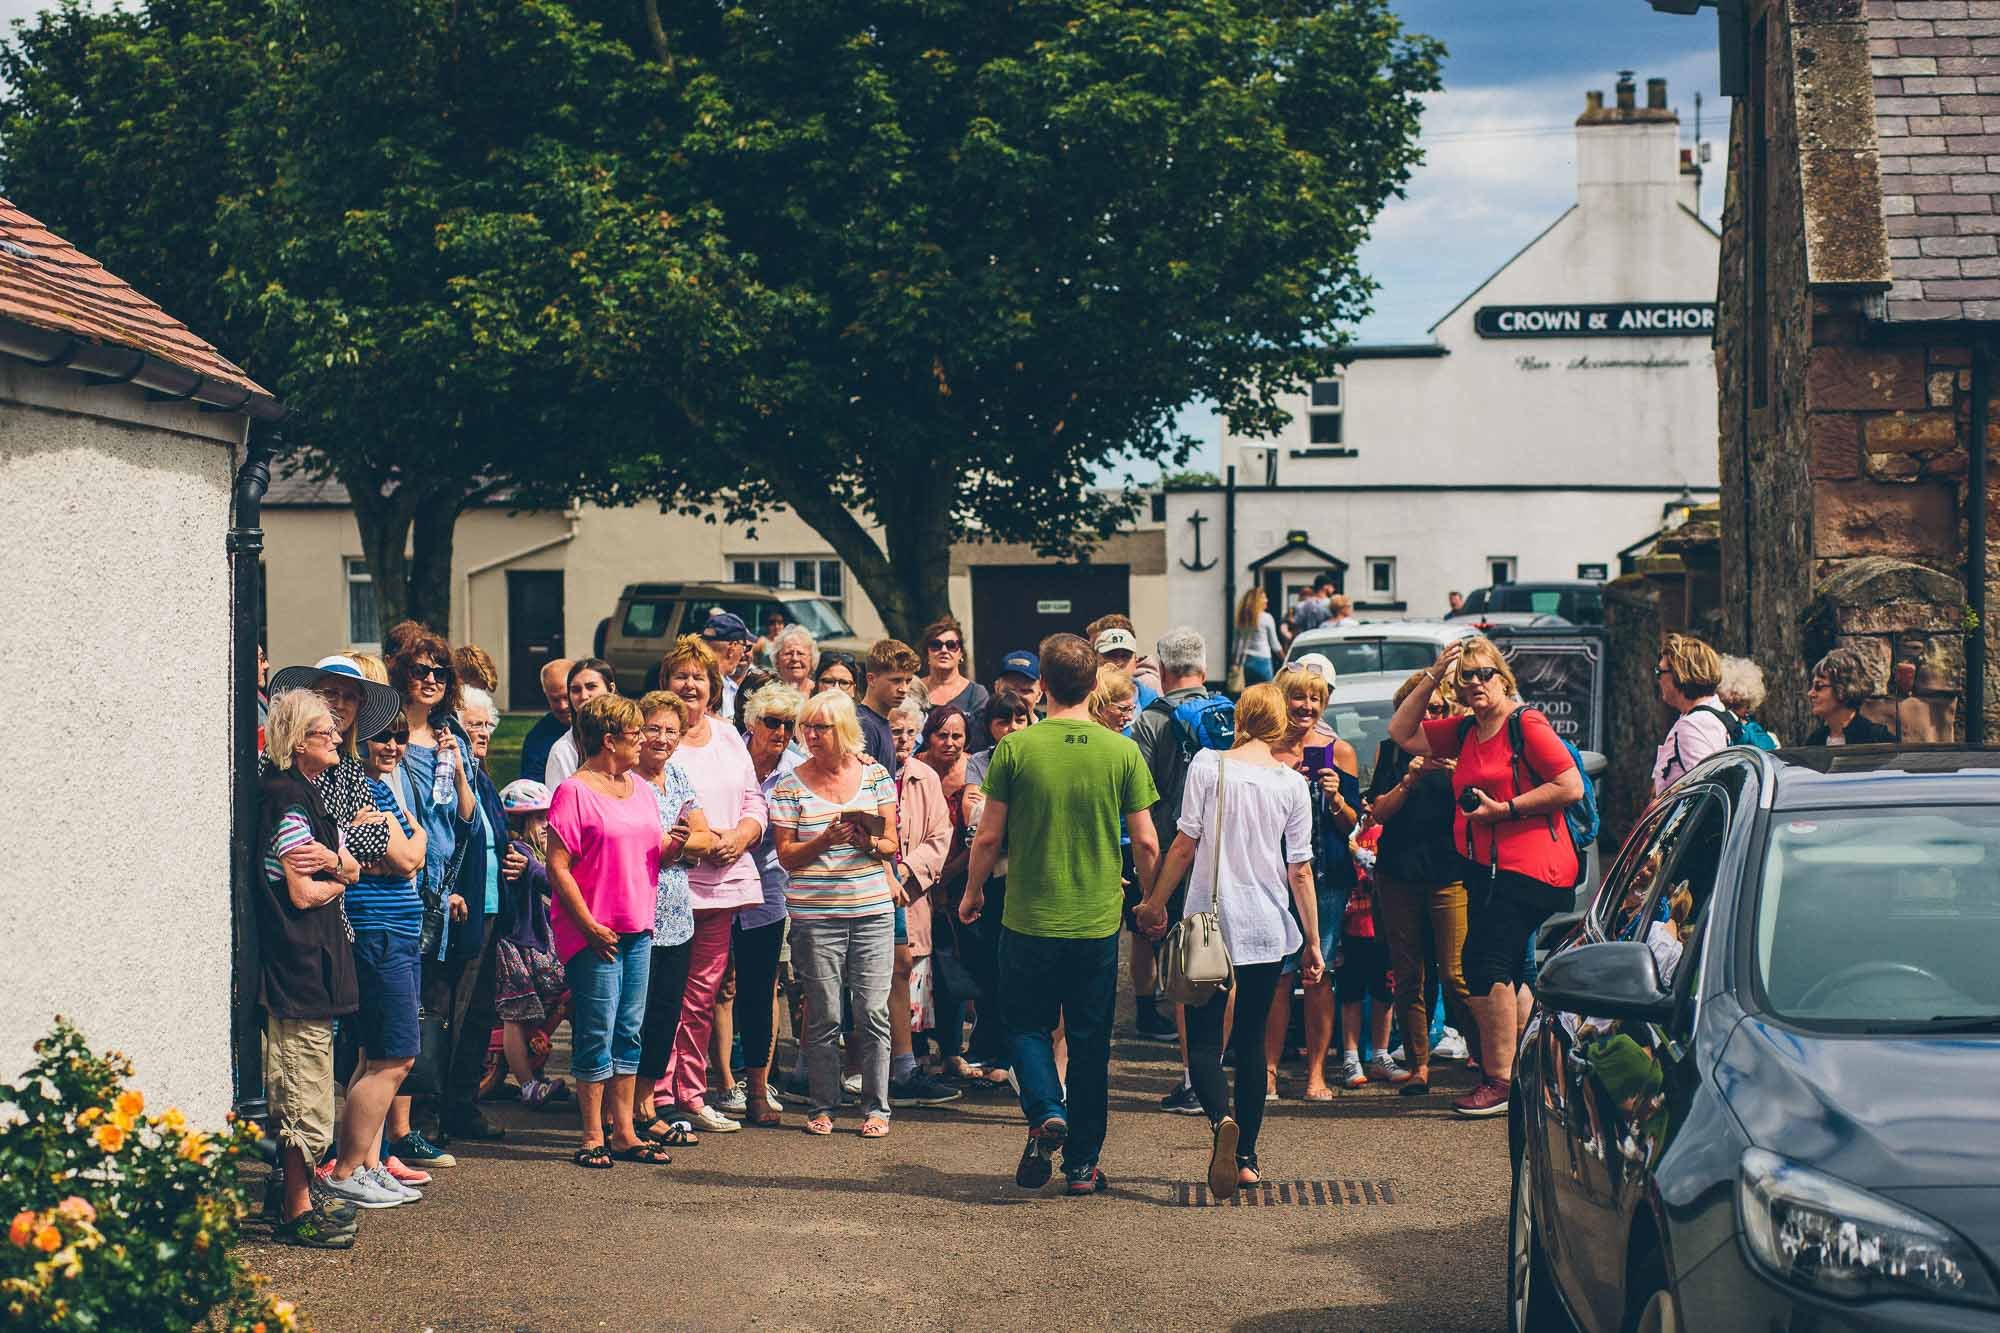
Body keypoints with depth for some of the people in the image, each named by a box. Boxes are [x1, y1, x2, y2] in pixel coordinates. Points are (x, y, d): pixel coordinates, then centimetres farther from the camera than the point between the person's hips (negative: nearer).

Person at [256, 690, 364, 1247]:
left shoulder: (307, 794, 17)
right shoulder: (287, 797, -15)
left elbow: (352, 870, 14)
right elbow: (302, 893, -18)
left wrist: (335, 861, -9)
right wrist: (338, 880, 2)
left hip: (308, 957, 11)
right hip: (297, 958, -11)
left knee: (295, 1086, 17)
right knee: (305, 1091, -6)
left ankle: (296, 1194, 25)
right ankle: (297, 1211, -1)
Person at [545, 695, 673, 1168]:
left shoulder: (641, 789, 14)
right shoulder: (574, 791, -10)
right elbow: (558, 867, -13)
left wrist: (675, 842, -3)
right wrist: (590, 926, -16)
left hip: (637, 930, 7)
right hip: (594, 933, -7)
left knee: (629, 1031, 10)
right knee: (597, 1034, -3)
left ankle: (624, 1132, 15)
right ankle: (593, 1137, 3)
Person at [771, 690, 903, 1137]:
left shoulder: (873, 774, 6)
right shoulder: (790, 785, 2)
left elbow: (892, 845, 7)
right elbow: (787, 855, 1)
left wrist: (869, 841, -14)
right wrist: (825, 840, -16)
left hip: (873, 910, 1)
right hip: (816, 914, -1)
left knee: (873, 1012, -2)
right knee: (823, 1016, 1)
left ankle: (876, 1108, 7)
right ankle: (822, 1107, 13)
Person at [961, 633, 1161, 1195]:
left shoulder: (1016, 748, -8)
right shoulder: (1122, 752, -4)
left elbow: (989, 837, -4)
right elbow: (1146, 842, -1)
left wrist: (972, 891, 14)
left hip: (1029, 918, -1)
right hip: (1098, 921, 1)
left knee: (1028, 1024, 16)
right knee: (1090, 1041, 11)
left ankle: (1045, 1111, -10)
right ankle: (1082, 1164, 14)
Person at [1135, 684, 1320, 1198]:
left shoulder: (1207, 765, -5)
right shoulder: (1292, 783, 1)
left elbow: (1184, 846, -6)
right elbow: (1300, 872, 1)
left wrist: (1155, 903, 7)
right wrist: (1312, 943, 8)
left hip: (1210, 923, -2)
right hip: (1268, 930, 2)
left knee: (1203, 1040, 1)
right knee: (1251, 1040, 13)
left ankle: (1222, 1119, -28)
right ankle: (1246, 1157, 13)